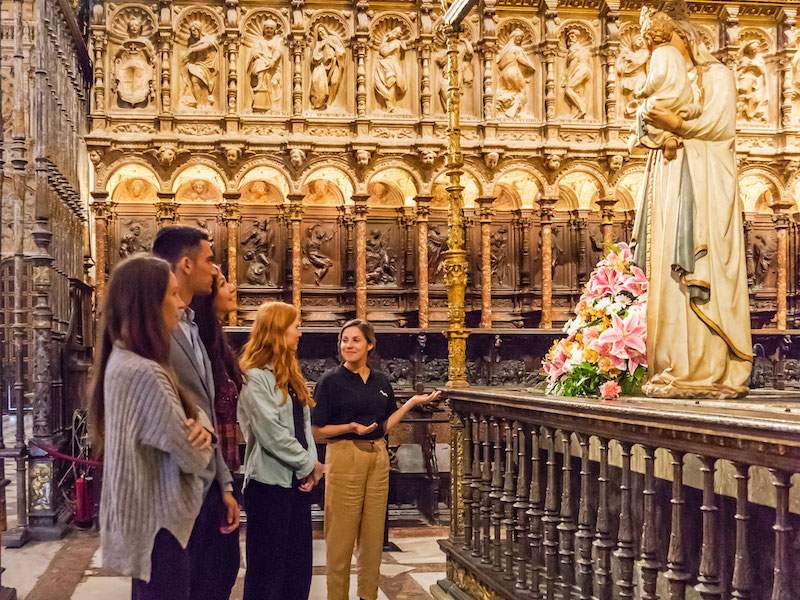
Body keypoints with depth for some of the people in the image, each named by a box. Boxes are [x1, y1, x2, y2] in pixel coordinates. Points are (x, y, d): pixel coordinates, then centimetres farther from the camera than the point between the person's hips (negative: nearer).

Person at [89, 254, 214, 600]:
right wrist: (198, 441, 1)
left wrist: (201, 426, -12)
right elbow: (193, 457, -22)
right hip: (159, 522, -10)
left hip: (144, 513, 10)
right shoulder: (144, 373, -25)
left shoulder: (122, 360, 7)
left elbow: (192, 408, 11)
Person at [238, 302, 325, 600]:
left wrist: (311, 465, -2)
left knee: (298, 564, 11)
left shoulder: (289, 374, 14)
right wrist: (310, 464, -9)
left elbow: (304, 424, 12)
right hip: (270, 481, -8)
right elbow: (272, 433, -18)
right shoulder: (254, 377, -13)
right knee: (268, 565, 0)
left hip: (297, 478, 8)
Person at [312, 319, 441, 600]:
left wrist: (412, 403, 5)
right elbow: (317, 432, -6)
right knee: (341, 535, -2)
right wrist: (351, 427, -20)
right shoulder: (331, 381, -5)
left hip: (378, 457, 5)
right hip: (344, 456, -5)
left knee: (373, 534, 10)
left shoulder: (381, 381, 9)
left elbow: (384, 426, 13)